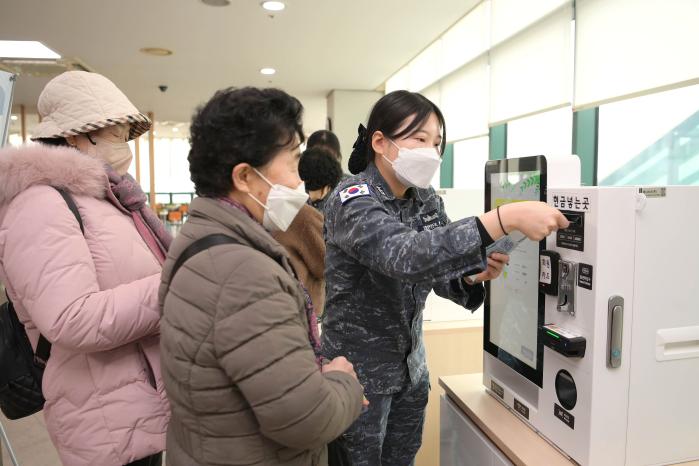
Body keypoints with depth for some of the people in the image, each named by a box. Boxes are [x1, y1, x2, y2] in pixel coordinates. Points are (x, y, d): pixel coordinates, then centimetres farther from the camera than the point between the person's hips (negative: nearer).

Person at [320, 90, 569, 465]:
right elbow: (405, 255, -40)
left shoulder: (426, 199, 0)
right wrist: (506, 219, -45)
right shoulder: (352, 199, -21)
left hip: (411, 369, 6)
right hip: (359, 373, -6)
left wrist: (474, 276, -20)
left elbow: (441, 274, 3)